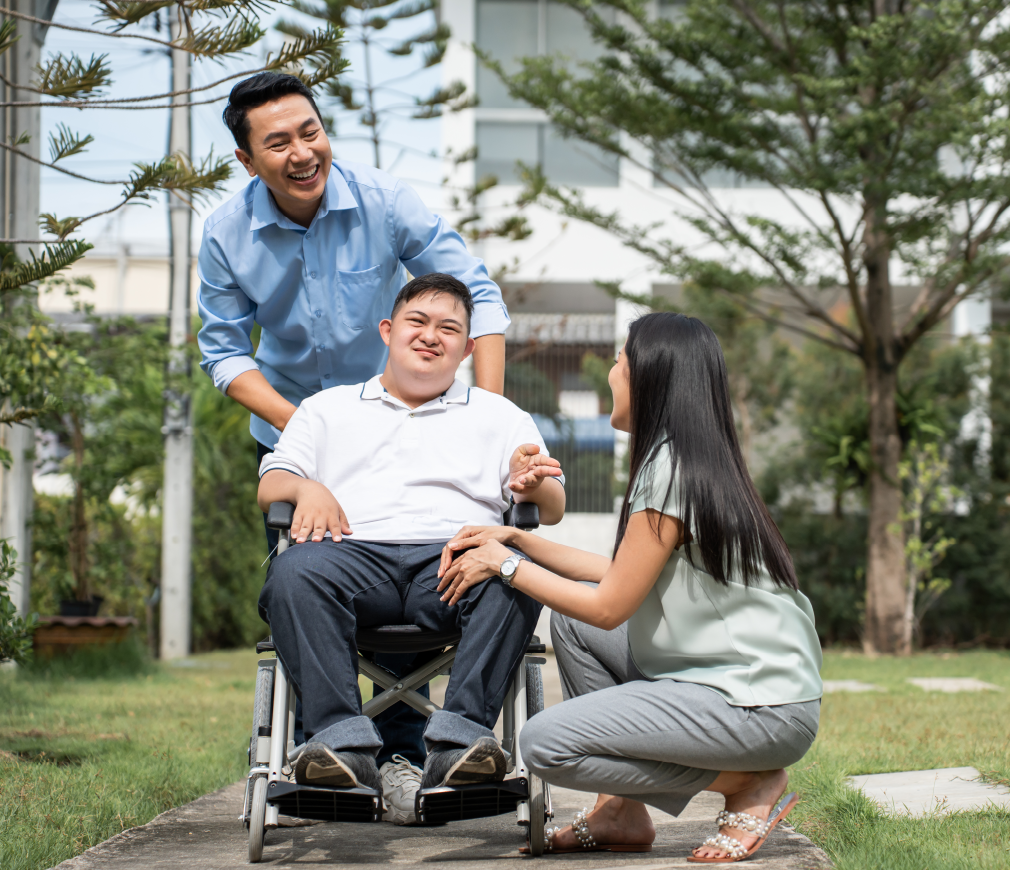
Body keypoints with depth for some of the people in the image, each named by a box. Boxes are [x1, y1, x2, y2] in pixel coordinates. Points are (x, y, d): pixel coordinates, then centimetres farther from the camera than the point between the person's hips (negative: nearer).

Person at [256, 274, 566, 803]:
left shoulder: (500, 417, 27)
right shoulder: (328, 409, 29)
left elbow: (553, 510, 17)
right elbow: (270, 485, 18)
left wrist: (532, 486, -8)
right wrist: (307, 488, -6)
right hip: (356, 554, 0)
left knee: (517, 576, -35)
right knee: (294, 573, -35)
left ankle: (459, 738, -42)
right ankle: (343, 740, -40)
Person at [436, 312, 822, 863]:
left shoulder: (670, 469, -16)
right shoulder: (699, 462, 14)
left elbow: (609, 606, -12)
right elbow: (624, 577, 16)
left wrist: (503, 565, 0)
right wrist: (515, 539, 15)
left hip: (764, 708, -10)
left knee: (545, 744, -15)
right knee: (570, 616, 15)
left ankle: (749, 784, -4)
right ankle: (622, 814, 13)